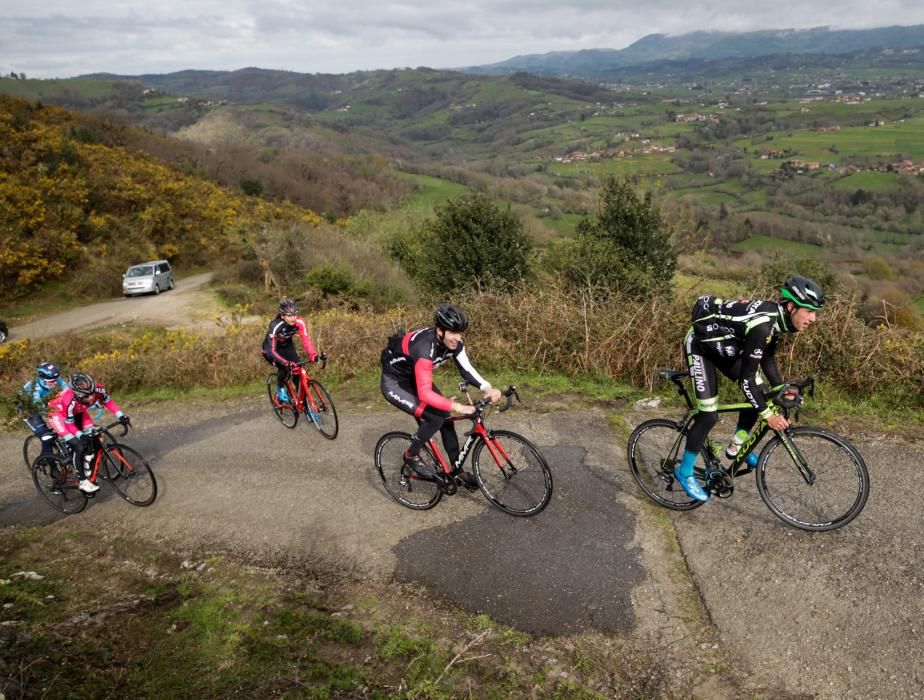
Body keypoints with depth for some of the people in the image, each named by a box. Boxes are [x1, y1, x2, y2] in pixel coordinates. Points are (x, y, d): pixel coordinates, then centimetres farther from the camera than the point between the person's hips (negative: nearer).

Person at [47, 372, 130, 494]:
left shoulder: (98, 389, -33)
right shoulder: (70, 402, -44)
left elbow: (108, 402, -12)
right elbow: (69, 424, -26)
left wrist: (121, 415, -20)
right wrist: (81, 436, -32)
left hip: (78, 412, 6)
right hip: (58, 413, -6)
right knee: (79, 447, -18)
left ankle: (88, 474, 11)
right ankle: (83, 483, -6)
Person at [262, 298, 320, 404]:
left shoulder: (299, 322, -28)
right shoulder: (275, 326, -37)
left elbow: (306, 340, -32)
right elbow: (272, 350, -39)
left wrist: (312, 355, -49)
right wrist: (285, 362, -54)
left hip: (287, 346, 4)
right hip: (270, 348, -3)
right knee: (284, 367, -28)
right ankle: (280, 388, 2)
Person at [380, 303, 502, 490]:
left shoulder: (453, 343, -16)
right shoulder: (425, 347, -38)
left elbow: (466, 369, -14)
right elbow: (425, 393, -41)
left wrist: (487, 388, -30)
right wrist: (456, 407, -47)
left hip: (414, 378, 8)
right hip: (394, 383, -8)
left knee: (445, 417, 1)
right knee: (435, 417, -21)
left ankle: (457, 471, 14)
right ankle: (411, 456, 2)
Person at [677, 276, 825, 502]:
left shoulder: (777, 317, -9)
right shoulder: (762, 325, -35)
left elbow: (767, 359, 7)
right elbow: (746, 377, -31)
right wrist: (768, 414, -23)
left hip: (724, 346, 9)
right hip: (699, 346, -9)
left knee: (759, 394, 5)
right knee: (709, 416, -10)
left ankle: (735, 448, 24)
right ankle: (684, 472, 8)